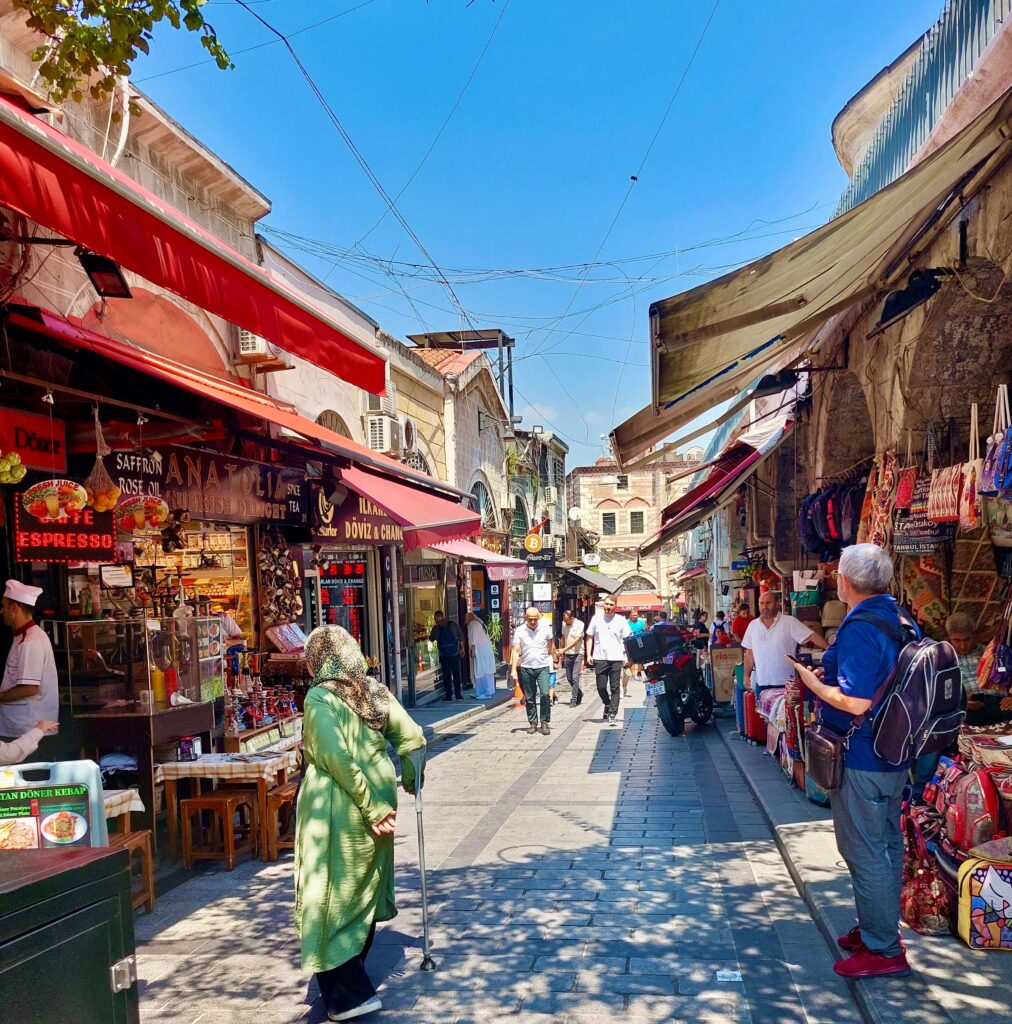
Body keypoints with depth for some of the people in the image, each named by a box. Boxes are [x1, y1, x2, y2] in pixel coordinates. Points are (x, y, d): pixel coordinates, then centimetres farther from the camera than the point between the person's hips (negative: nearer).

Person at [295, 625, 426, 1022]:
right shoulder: (375, 690, 4)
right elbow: (412, 736, 2)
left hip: (337, 809, -7)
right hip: (379, 798, 7)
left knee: (330, 899, 6)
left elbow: (338, 759, -23)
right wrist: (408, 777, 19)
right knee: (363, 887, 22)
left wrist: (372, 808, -19)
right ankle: (354, 970, 40)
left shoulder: (319, 698, -13)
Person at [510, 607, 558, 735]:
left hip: (543, 667, -1)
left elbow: (551, 645, 12)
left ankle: (545, 722, -2)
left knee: (545, 694, -13)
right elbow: (516, 651, -3)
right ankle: (532, 723, 18)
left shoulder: (545, 628, -2)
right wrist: (513, 670, -9)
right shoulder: (520, 631, -3)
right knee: (530, 698, 7)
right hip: (526, 668, 1)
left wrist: (555, 660, 17)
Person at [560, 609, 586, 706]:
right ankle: (579, 693, 31)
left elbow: (576, 640, -18)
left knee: (575, 677, -10)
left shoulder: (579, 624, -12)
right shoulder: (564, 624, 6)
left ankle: (574, 700, -2)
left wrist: (564, 649, -24)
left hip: (577, 654, -6)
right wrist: (562, 654, 16)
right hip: (568, 655, 6)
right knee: (569, 678, 9)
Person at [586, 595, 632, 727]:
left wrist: (627, 656, -4)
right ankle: (607, 705, 32)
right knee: (601, 687, 5)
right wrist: (589, 654, 2)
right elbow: (590, 637, 9)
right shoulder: (596, 618, 5)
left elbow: (627, 639, 4)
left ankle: (612, 714, 3)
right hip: (600, 658, 1)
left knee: (615, 688, -1)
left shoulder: (621, 620, 2)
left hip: (616, 659, -1)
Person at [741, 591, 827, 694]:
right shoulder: (753, 625, 7)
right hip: (761, 682, 3)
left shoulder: (790, 622, -5)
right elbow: (749, 653, 12)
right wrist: (747, 675, 9)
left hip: (785, 682, -3)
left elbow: (811, 636, -11)